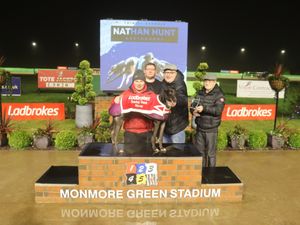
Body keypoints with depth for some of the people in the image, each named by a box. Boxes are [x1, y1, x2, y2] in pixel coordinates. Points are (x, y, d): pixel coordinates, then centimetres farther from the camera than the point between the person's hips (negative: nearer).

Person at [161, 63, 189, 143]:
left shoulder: (180, 85, -14)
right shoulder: (163, 85, 3)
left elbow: (182, 99, -33)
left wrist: (175, 102, -53)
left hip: (177, 124, -5)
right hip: (164, 123, 6)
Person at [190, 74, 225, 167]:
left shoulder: (219, 95, -8)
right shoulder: (200, 93, 10)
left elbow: (218, 110, -21)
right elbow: (193, 104, 8)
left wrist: (204, 108, -33)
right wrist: (193, 111, -15)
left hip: (211, 130, -5)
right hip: (200, 128, 5)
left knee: (211, 153, 3)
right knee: (199, 151, 16)